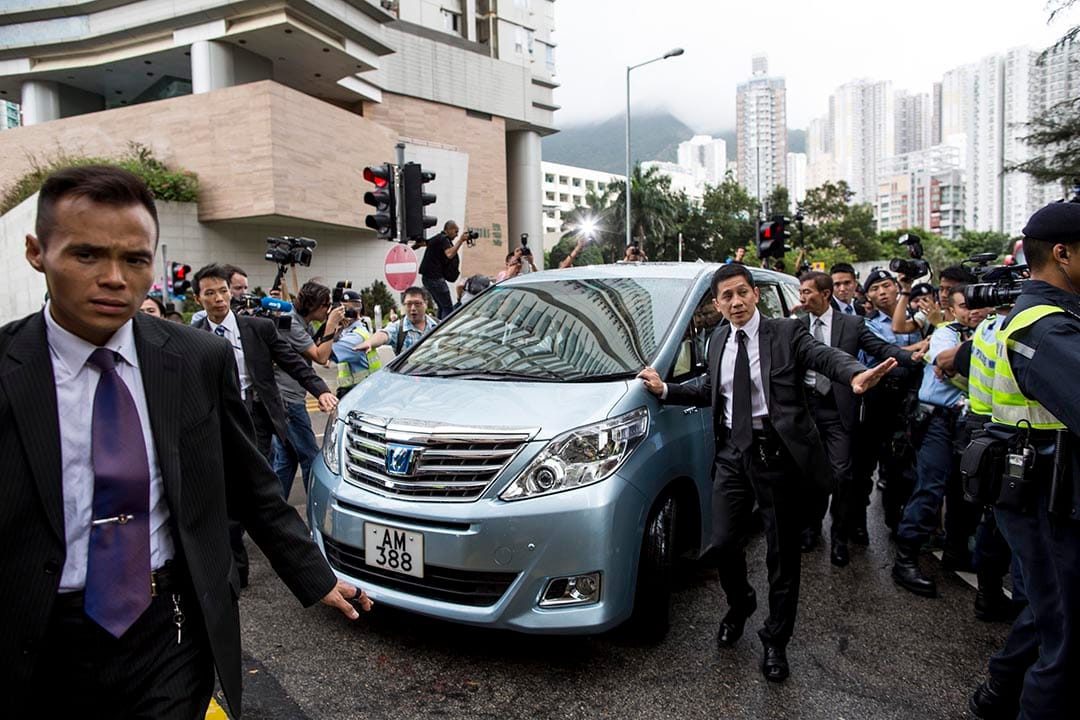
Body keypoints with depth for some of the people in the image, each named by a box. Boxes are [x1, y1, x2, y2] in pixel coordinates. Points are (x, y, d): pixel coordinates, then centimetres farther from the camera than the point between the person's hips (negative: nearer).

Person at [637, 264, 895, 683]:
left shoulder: (787, 334, -5)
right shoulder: (717, 341, 11)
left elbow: (826, 357, -23)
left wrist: (856, 375, -45)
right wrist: (664, 389, 12)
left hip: (776, 453, -4)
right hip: (733, 453, 4)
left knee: (782, 554, 7)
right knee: (723, 544, 4)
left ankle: (775, 641, 27)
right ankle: (739, 605, 37)